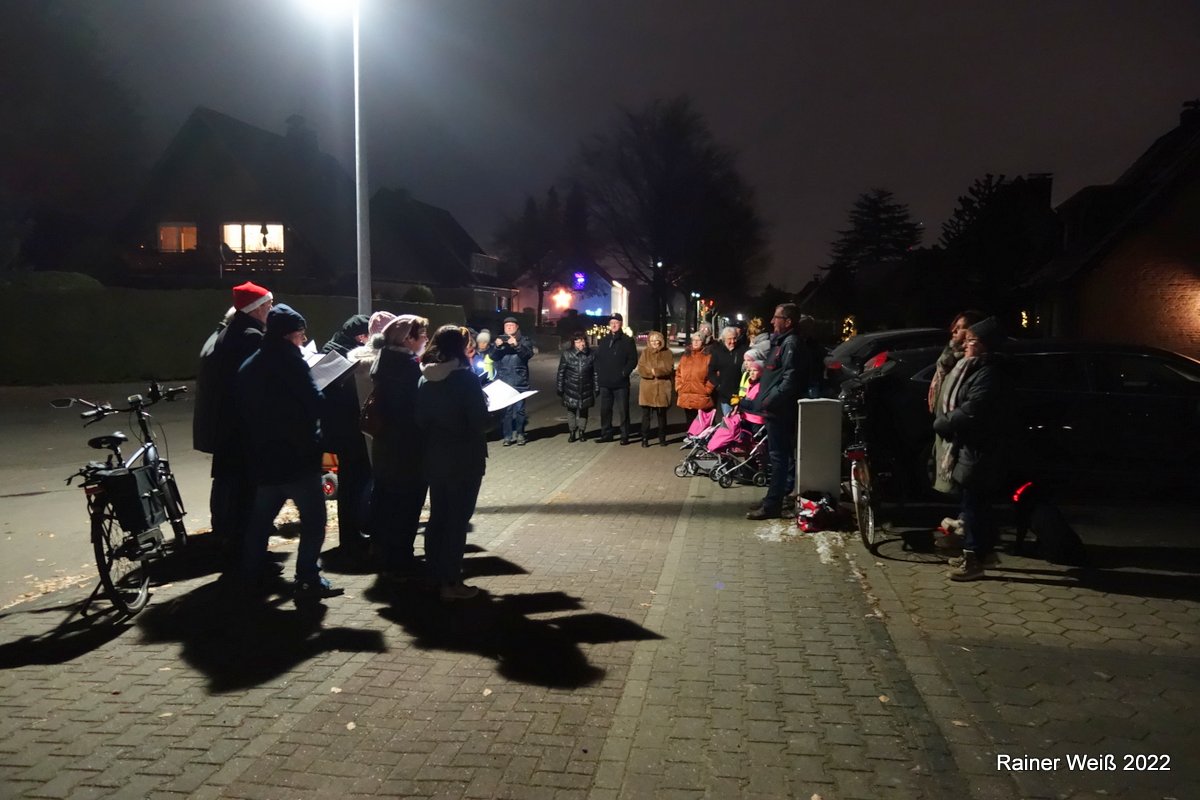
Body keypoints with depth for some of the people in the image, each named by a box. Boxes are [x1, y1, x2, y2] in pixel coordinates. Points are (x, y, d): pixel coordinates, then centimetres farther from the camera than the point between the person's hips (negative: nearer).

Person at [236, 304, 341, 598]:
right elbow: (315, 404, -20)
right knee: (313, 518, -1)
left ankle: (250, 574, 25)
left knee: (261, 517, 19)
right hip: (297, 456, -8)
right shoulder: (290, 362, -14)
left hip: (263, 456, 8)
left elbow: (245, 411, 16)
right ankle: (308, 579, -2)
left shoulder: (248, 367, 12)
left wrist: (253, 451, 20)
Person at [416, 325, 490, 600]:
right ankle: (451, 582, 5)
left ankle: (436, 574, 25)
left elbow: (420, 419, 7)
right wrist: (484, 407, 3)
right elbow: (480, 422, -16)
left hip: (434, 458, 6)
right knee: (458, 519, 1)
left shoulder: (426, 380, 3)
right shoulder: (466, 378, -15)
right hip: (463, 460, -6)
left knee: (437, 516, 16)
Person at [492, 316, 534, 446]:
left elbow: (529, 354, -10)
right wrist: (496, 346, -19)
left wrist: (517, 345, -25)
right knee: (505, 409, -1)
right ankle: (508, 436, 4)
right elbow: (492, 357, 1)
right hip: (503, 381, 1)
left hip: (519, 381, -1)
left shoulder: (524, 340, 7)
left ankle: (520, 434, 10)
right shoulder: (499, 339, 12)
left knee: (519, 409, 0)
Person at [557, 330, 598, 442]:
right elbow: (561, 372, -1)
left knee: (583, 410, 9)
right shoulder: (566, 354, -5)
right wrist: (559, 388, -1)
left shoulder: (591, 355, -2)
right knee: (571, 410, 6)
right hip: (570, 389, -1)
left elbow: (595, 372, 4)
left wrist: (596, 388, 3)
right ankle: (572, 432, 20)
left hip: (586, 389, 1)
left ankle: (581, 432, 23)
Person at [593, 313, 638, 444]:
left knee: (623, 410, -1)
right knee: (605, 409, 9)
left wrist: (624, 373, -13)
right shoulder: (603, 340, 12)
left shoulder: (627, 341, -1)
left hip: (621, 383, -4)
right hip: (605, 383, 4)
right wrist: (599, 373, 2)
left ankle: (625, 436, 5)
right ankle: (606, 434, 19)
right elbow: (597, 358, 15)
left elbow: (633, 360, -4)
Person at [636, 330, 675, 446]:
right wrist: (651, 372, -18)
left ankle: (662, 438, 18)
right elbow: (641, 369, -2)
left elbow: (669, 369, -9)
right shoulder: (645, 352, 7)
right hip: (647, 389, 1)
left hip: (662, 389, 0)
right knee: (645, 415, 1)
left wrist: (655, 371, -19)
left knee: (662, 415, 8)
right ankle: (645, 439, 6)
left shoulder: (667, 353, 4)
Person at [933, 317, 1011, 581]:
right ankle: (985, 550, 30)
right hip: (972, 447, 10)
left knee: (973, 503, -6)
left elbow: (972, 410, -26)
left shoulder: (988, 374, -18)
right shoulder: (976, 369, 15)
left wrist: (942, 424, -14)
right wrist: (947, 424, 3)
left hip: (980, 449, -10)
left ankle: (974, 560, 0)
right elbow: (961, 405, 18)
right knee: (979, 502, 18)